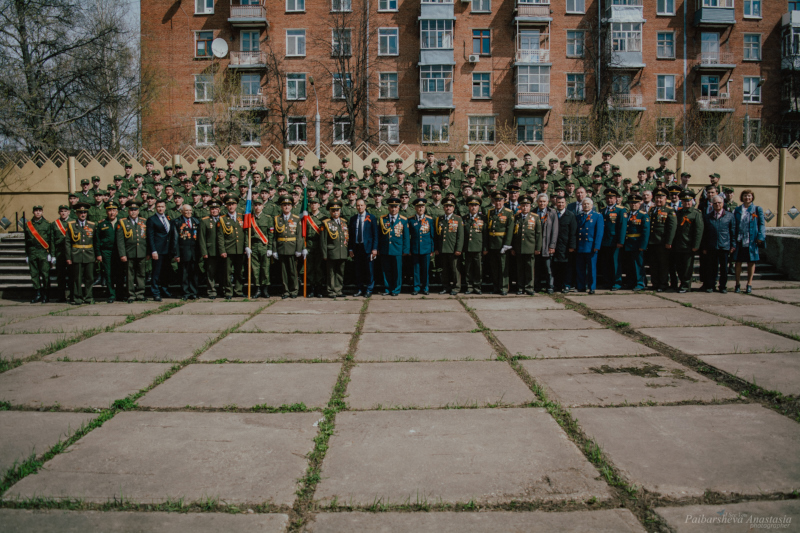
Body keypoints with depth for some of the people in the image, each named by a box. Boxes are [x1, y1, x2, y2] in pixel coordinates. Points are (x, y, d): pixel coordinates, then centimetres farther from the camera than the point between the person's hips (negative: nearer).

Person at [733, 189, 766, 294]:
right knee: (738, 261, 4)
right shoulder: (737, 210, 9)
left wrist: (760, 237, -10)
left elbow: (762, 224, 1)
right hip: (739, 241, 1)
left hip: (752, 241, -1)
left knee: (751, 262, 5)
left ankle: (749, 284, 15)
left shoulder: (757, 209, 5)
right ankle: (737, 284, 14)